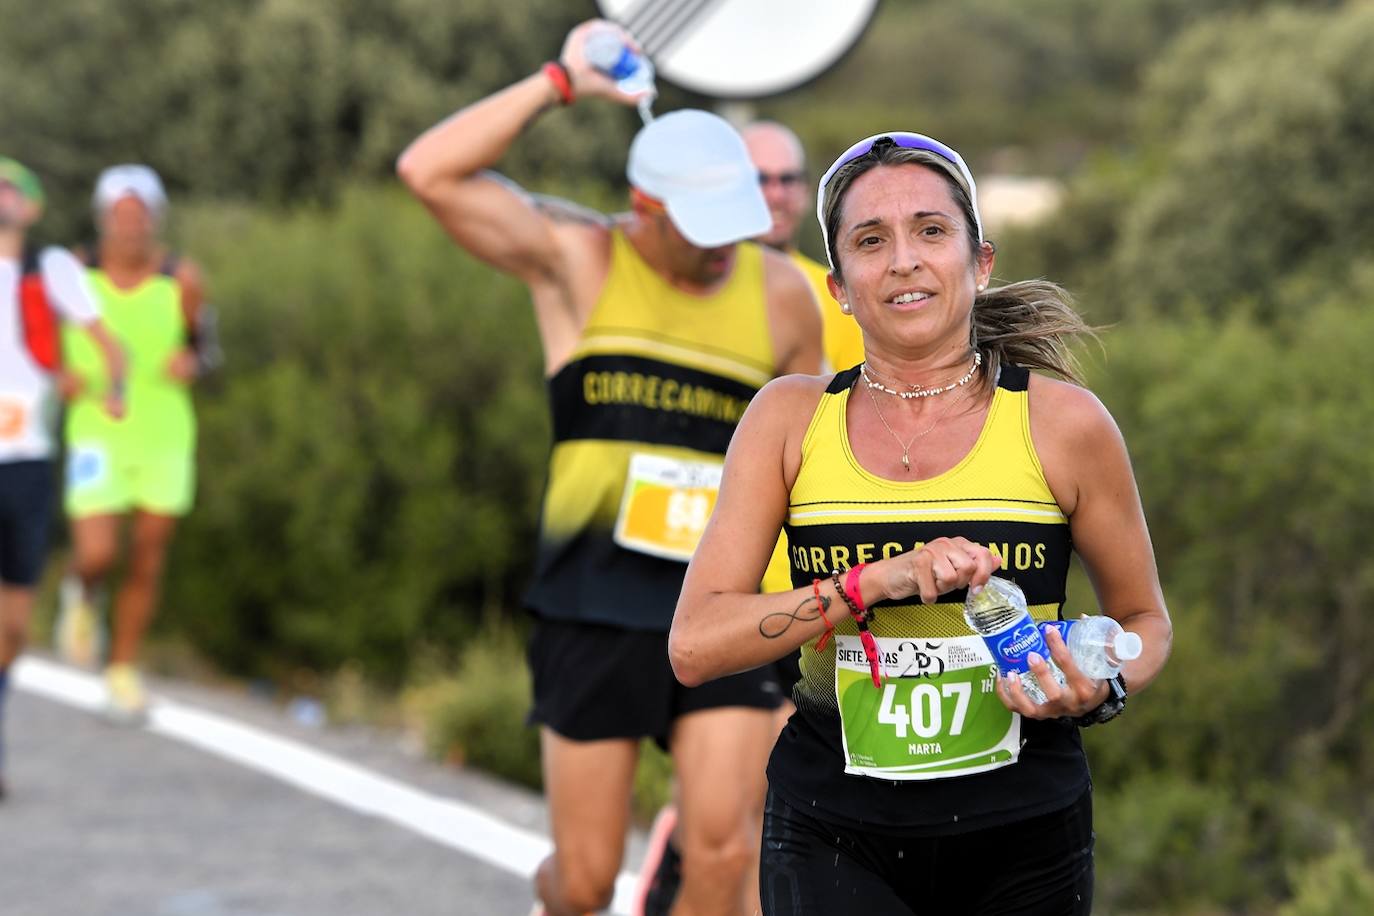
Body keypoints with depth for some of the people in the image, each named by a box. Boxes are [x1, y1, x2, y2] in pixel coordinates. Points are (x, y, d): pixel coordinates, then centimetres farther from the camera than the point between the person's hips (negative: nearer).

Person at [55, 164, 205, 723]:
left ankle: (123, 672, 26)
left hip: (166, 437, 1)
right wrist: (62, 374, -14)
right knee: (97, 556, -13)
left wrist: (190, 363, -17)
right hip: (97, 435, -1)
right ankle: (82, 595, 25)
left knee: (147, 564, 7)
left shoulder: (181, 281, -8)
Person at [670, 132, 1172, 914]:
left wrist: (1098, 693, -10)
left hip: (1022, 840, 0)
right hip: (833, 835, 0)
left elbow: (1144, 621, 12)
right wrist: (874, 582, -18)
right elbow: (695, 645, -6)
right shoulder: (791, 419, 2)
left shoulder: (1064, 423, -2)